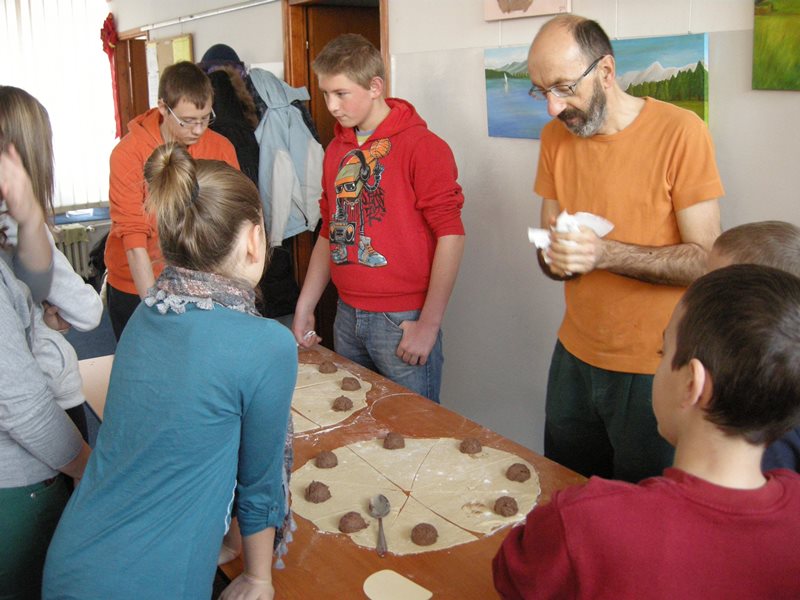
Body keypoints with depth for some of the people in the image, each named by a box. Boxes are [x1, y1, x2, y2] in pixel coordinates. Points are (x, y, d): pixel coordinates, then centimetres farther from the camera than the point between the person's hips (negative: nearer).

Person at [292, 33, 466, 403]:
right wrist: (304, 308, 13)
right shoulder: (336, 150, 11)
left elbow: (450, 235, -14)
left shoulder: (421, 146, -10)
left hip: (403, 322, -6)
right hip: (347, 319, 6)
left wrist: (429, 324, -14)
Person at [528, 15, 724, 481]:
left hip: (655, 371, -5)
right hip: (576, 355, 5)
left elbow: (707, 260, -16)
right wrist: (556, 258, -15)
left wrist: (604, 254, -29)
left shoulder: (680, 132, -15)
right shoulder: (556, 136, 3)